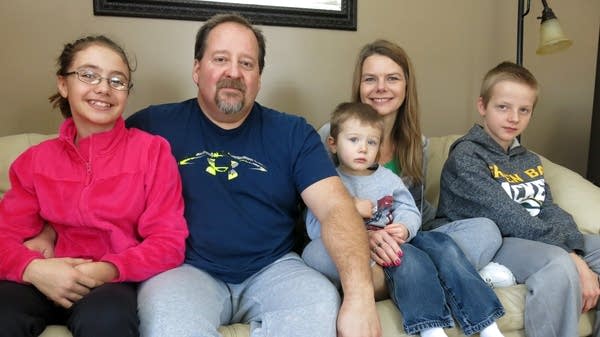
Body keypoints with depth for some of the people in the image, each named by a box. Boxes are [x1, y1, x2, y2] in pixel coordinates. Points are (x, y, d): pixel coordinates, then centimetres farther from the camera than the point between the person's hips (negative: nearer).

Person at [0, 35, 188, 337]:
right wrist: (34, 269, -19)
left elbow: (169, 243, -6)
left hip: (118, 281, -2)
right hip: (50, 281, 3)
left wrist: (106, 271, -22)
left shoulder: (152, 150, -1)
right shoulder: (35, 159, 10)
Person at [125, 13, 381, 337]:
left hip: (273, 269, 2)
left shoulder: (292, 133, 4)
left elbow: (336, 207, -7)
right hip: (187, 269, -1)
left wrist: (359, 296, -24)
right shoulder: (154, 126, 3)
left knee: (323, 305, -27)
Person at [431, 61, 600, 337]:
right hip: (489, 242, -8)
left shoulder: (530, 161, 16)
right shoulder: (465, 157, -10)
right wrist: (571, 254, -21)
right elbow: (507, 218, -19)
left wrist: (577, 253, -15)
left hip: (540, 241, 9)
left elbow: (551, 211, 4)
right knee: (559, 263, -32)